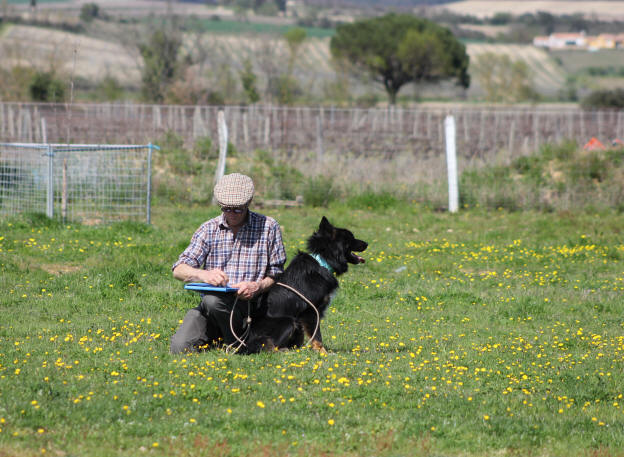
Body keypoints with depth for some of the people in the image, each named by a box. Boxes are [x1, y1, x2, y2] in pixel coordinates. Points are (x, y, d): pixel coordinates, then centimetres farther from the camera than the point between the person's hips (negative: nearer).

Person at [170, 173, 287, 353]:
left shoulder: (268, 227, 4)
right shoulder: (209, 229, 8)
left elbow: (276, 275, 5)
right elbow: (179, 270, -1)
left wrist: (257, 287, -18)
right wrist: (203, 275, -23)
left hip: (247, 304, -3)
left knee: (213, 300, -36)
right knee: (180, 347, -21)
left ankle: (236, 344, -10)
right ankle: (215, 340, 11)